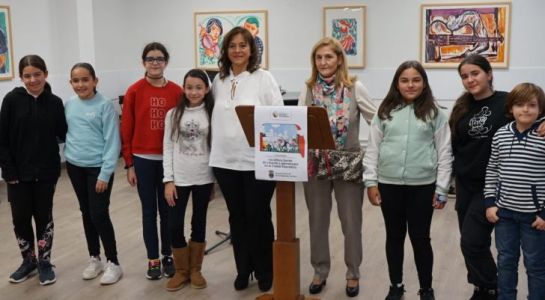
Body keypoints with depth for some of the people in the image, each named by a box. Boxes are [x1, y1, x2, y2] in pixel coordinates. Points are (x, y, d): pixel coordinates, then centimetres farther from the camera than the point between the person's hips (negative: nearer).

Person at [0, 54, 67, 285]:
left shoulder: (54, 102, -3)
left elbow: (61, 135, 4)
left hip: (46, 171, 0)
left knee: (44, 217, 10)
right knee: (20, 218, 8)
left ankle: (44, 262, 25)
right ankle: (29, 261, 29)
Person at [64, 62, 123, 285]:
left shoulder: (105, 106, -12)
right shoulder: (69, 105, 4)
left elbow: (112, 142, -13)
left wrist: (105, 174, -16)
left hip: (98, 168, -5)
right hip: (75, 167, 5)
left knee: (99, 215, -5)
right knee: (86, 214, 14)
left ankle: (113, 263, 9)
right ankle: (94, 259, 28)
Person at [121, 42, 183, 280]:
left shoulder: (176, 92, -1)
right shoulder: (134, 91, -4)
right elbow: (126, 130, -2)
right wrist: (129, 164, -3)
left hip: (169, 159, 1)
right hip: (143, 160, -1)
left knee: (167, 209, 11)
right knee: (149, 211, 8)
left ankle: (168, 256, 25)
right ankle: (153, 259, 19)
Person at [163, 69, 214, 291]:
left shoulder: (212, 114, -1)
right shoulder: (173, 114, 1)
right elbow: (168, 149, 1)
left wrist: (216, 179, -3)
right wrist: (168, 180, -5)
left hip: (204, 179, 0)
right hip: (179, 179, 1)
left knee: (199, 224, 10)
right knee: (174, 226, 1)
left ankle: (195, 270, 25)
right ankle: (181, 271, 19)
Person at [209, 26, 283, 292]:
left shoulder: (263, 78, -5)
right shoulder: (219, 80, 9)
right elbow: (216, 116, 13)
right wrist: (215, 151, 10)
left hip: (258, 161, -4)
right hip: (225, 160, 4)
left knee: (258, 217, 6)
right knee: (237, 217, 13)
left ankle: (264, 271, 22)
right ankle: (243, 269, 28)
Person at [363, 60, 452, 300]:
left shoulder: (434, 113, 0)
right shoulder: (385, 112, 4)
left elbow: (444, 153, 1)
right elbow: (373, 149, 5)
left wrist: (441, 189, -3)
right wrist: (371, 182, -1)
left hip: (422, 186, -2)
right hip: (389, 184, 2)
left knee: (420, 238, 7)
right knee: (394, 236, 13)